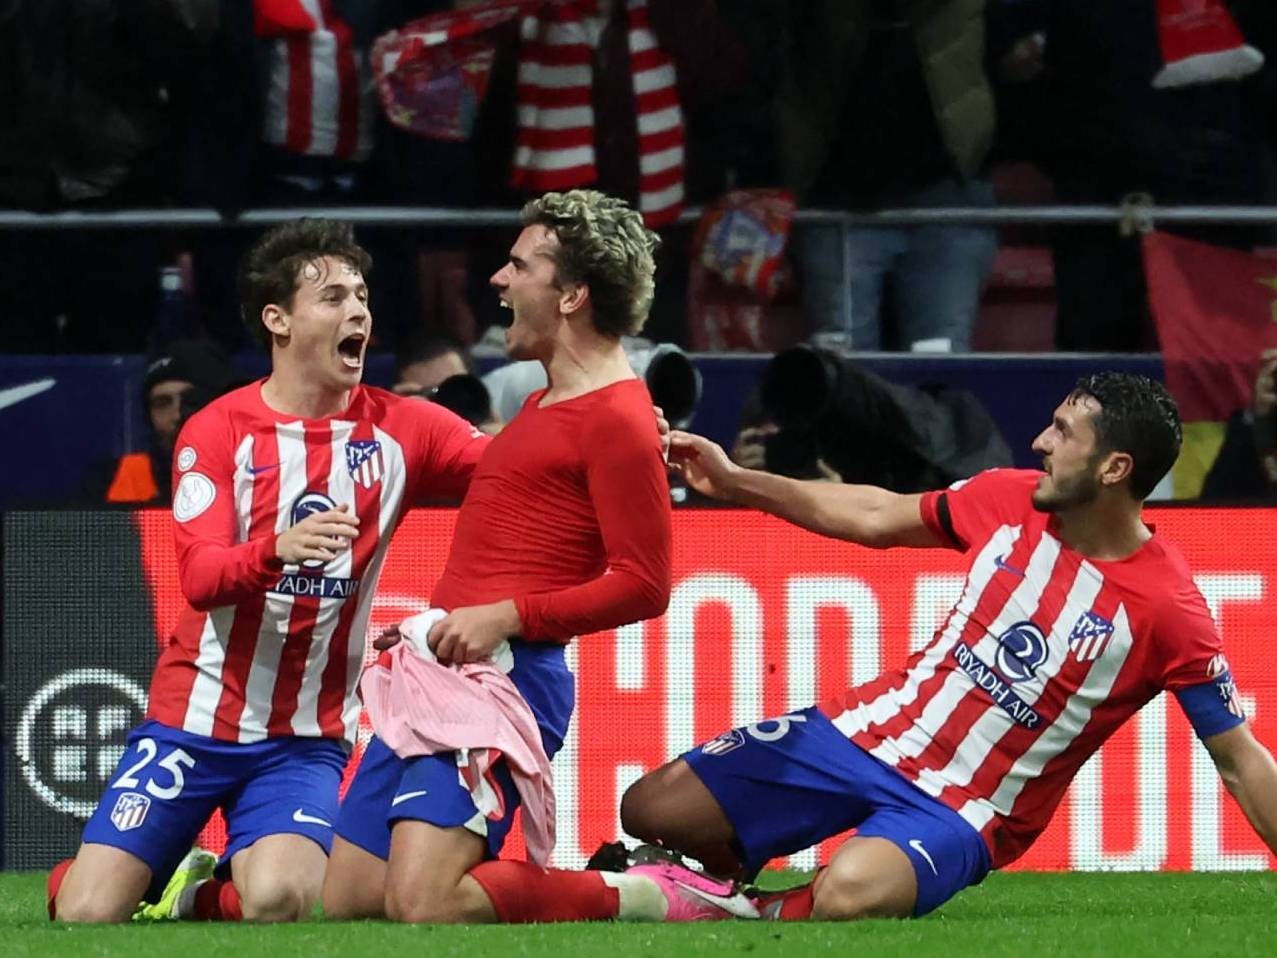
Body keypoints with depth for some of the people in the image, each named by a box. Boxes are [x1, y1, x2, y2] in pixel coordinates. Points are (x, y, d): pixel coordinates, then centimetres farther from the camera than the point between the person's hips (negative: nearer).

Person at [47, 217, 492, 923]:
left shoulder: (400, 429, 1)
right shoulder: (216, 431, -4)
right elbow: (200, 577, -15)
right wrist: (279, 550, -36)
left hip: (305, 739, 1)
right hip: (194, 720, -1)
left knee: (276, 902, -28)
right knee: (86, 915, -12)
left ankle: (200, 894, 8)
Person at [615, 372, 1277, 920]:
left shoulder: (1168, 610, -18)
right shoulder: (1009, 499, -3)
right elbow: (876, 518, 13)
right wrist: (734, 483, 10)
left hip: (961, 811, -5)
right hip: (870, 728, 5)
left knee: (845, 898, -36)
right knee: (651, 811, -2)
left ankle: (770, 917, -3)